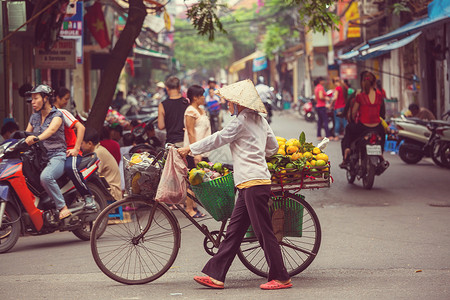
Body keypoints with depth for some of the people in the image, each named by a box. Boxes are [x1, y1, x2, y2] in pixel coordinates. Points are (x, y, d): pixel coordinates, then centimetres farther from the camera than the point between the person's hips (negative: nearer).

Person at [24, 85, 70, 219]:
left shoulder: (57, 115, -4)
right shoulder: (34, 117, 17)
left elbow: (51, 129, -25)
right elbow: (26, 135, 13)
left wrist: (36, 138, -45)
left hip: (57, 156, -7)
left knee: (45, 177, -36)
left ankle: (63, 207, -27)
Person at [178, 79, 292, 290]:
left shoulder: (241, 121, -10)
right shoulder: (260, 120, 16)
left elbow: (217, 139, -6)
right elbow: (273, 147, 22)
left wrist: (189, 149, 4)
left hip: (253, 184, -10)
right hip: (253, 182, 10)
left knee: (264, 233, -4)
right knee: (233, 231, 8)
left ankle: (281, 278, 1)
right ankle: (216, 275, 10)